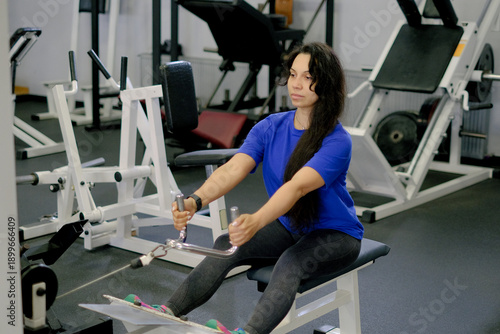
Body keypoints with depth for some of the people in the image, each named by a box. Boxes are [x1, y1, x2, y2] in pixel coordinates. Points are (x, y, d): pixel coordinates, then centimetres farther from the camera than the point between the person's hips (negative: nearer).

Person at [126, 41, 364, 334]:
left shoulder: (337, 141, -21)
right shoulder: (271, 127, -5)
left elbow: (297, 186, -37)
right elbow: (233, 170, -20)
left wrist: (256, 221, -55)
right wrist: (195, 201, -39)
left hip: (335, 234, -5)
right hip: (288, 226, 5)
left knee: (290, 263, -36)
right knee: (227, 246, -21)